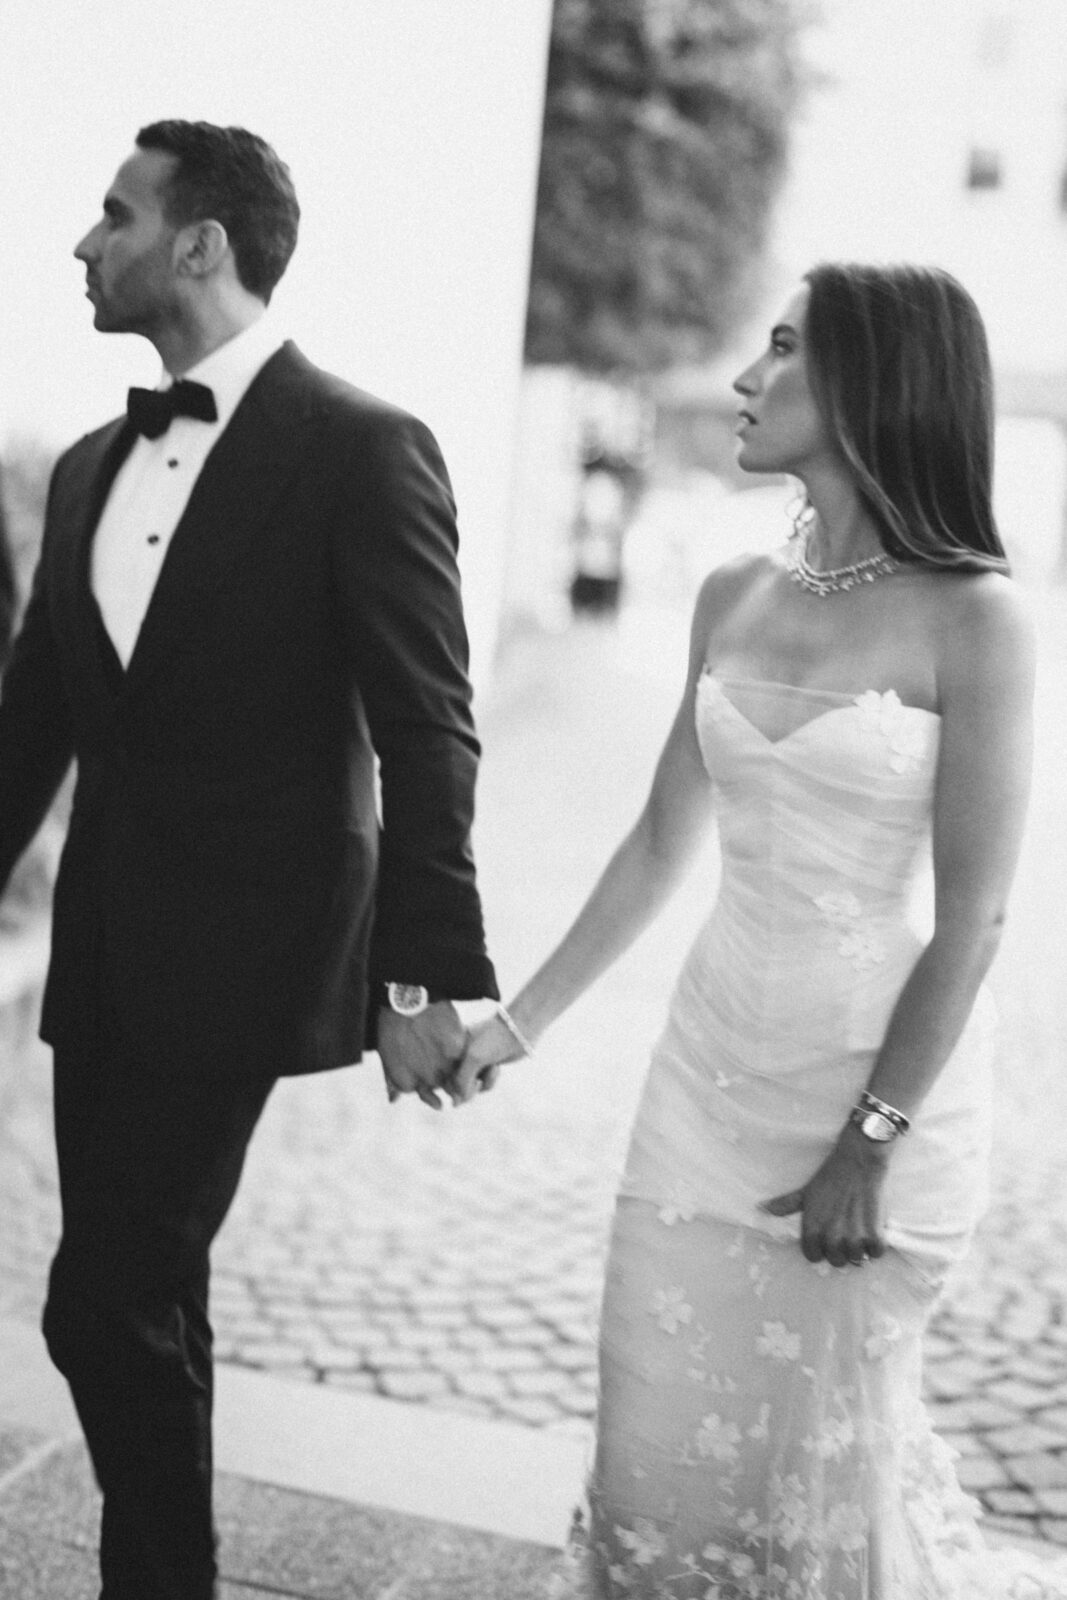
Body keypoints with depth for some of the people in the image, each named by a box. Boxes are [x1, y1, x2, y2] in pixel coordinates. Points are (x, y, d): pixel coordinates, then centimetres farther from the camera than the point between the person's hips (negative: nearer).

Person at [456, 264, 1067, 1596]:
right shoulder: (732, 599, 3)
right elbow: (658, 848, 10)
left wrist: (870, 1145, -15)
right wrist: (521, 1021, 11)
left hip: (883, 1073, -5)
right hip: (713, 1064, 5)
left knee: (823, 1449, 10)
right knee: (667, 1426, 13)